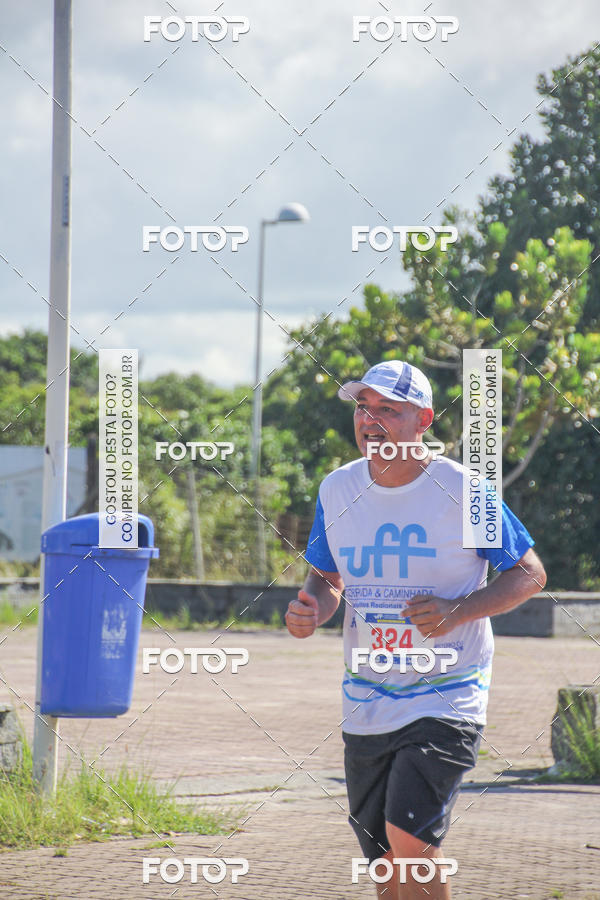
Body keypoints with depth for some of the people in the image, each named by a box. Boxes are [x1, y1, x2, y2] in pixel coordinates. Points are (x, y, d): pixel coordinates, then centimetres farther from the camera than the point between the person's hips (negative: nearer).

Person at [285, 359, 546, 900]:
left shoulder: (463, 490, -10)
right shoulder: (338, 490, 4)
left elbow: (530, 574, -3)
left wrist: (457, 611, -19)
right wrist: (314, 609, -6)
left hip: (447, 698, -5)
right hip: (365, 704, 5)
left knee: (409, 839, -20)